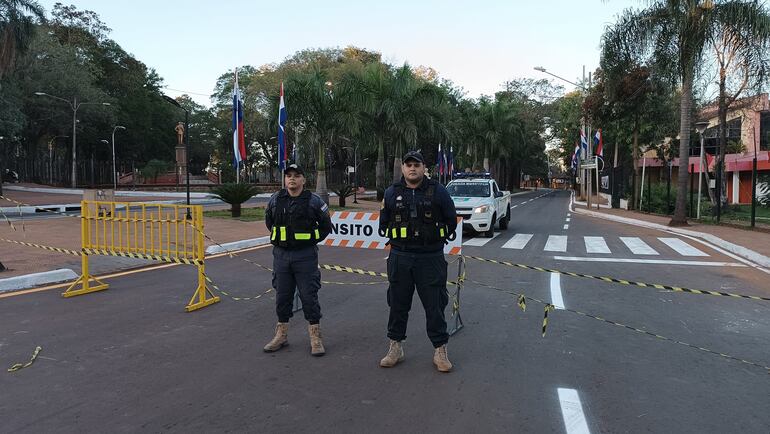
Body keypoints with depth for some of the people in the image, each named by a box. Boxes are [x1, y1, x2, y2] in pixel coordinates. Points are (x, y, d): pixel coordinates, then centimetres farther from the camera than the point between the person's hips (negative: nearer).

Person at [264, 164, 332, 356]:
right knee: (282, 296, 12)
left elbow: (326, 225, 6)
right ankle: (281, 335, 25)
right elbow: (268, 220, 21)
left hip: (305, 256, -3)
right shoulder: (275, 200, 4)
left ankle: (315, 337, 11)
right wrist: (279, 238, 13)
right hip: (281, 255, 3)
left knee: (309, 296, 0)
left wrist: (312, 241, 2)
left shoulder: (314, 201, -4)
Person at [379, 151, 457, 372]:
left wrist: (435, 240, 7)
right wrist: (398, 240, 10)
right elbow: (383, 223, 16)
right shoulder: (391, 193, 5)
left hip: (431, 258, -2)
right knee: (398, 304, 10)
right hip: (400, 258, 2)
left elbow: (451, 221, 7)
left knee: (435, 305, 3)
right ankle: (395, 348, 24)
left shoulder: (438, 191, 0)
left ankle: (440, 350, 16)